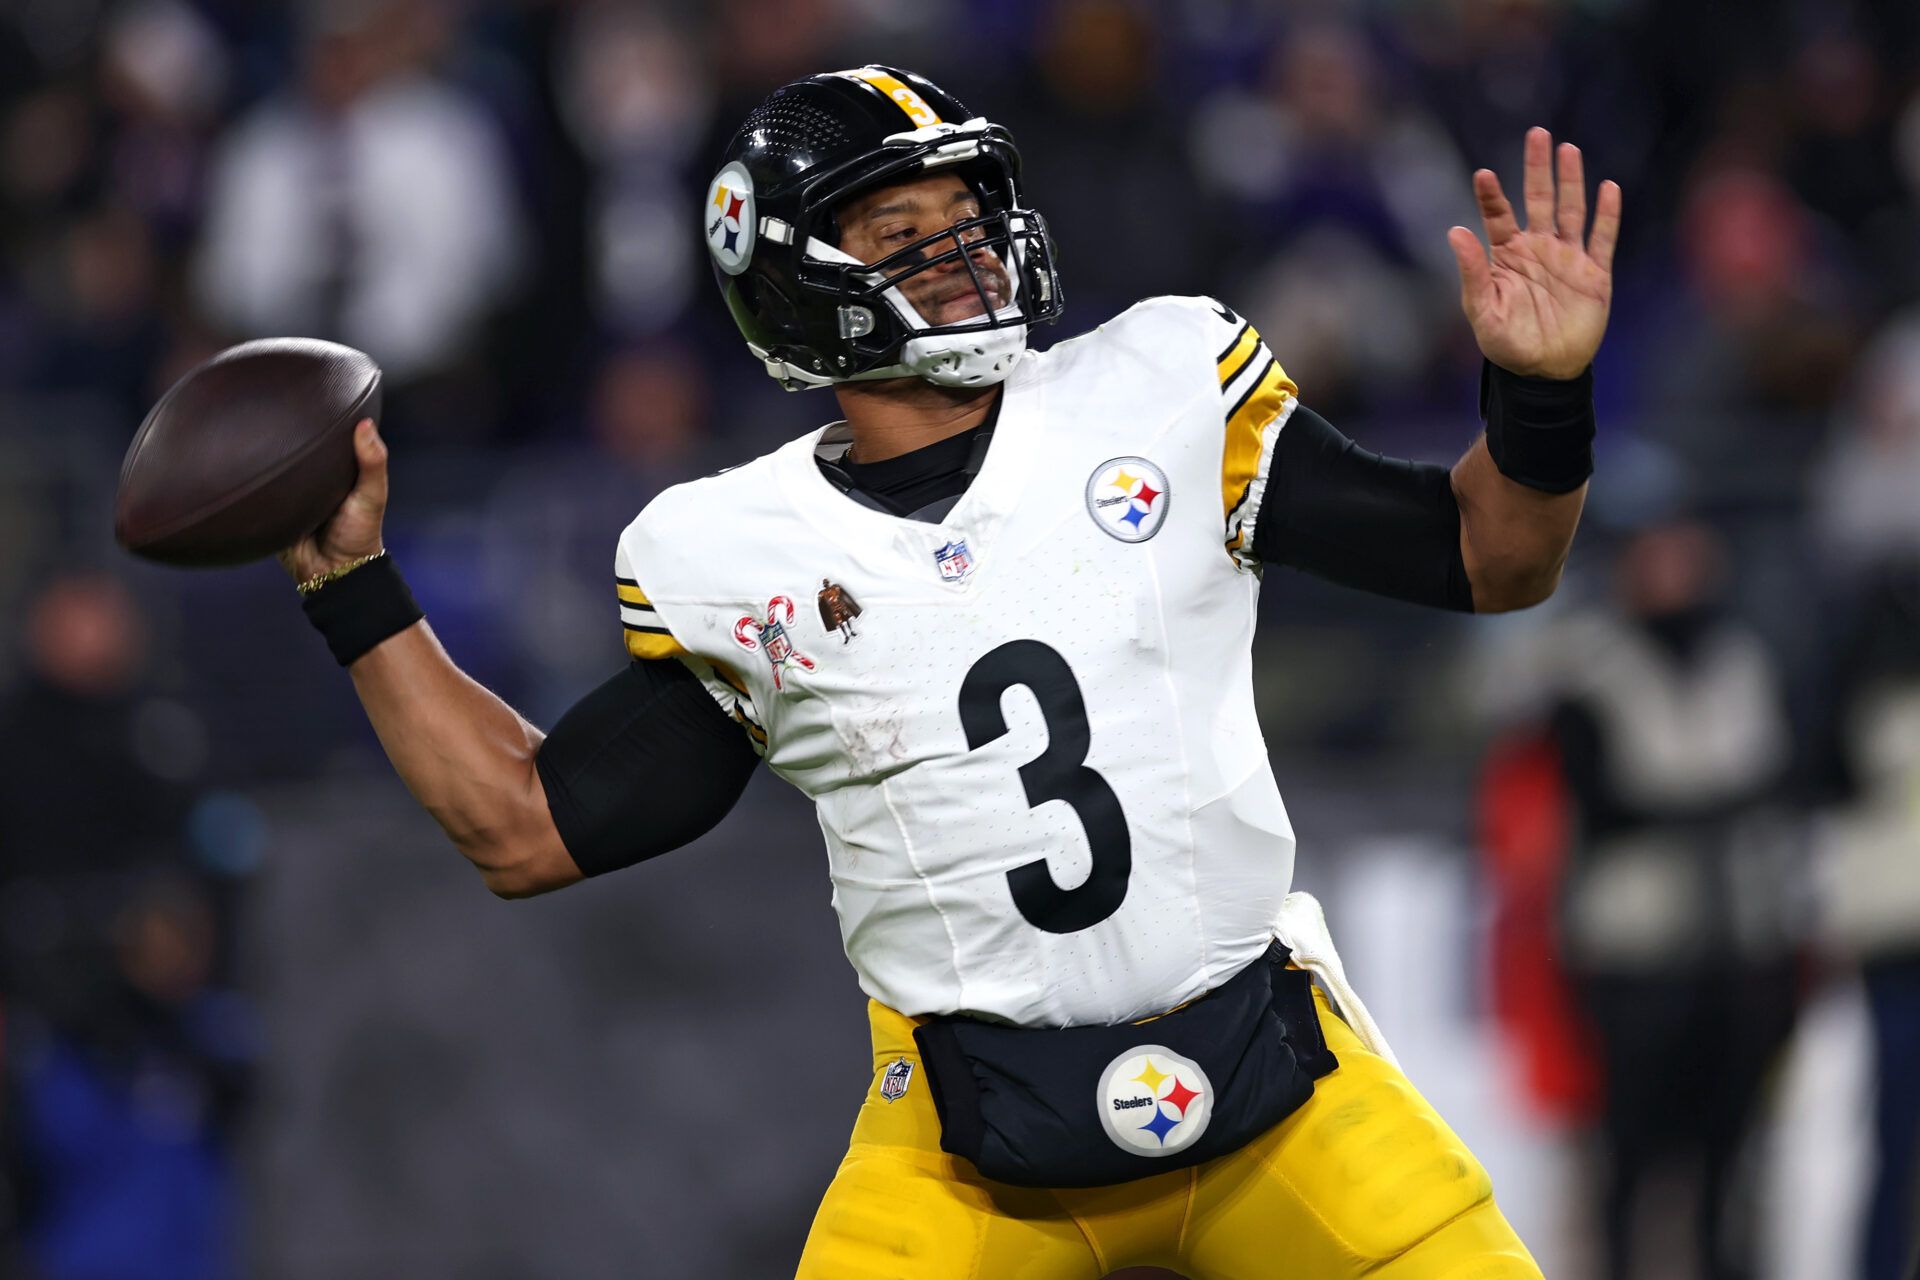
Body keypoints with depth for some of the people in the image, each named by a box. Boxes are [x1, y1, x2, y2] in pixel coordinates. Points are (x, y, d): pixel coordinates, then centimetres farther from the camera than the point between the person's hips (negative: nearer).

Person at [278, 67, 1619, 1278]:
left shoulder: (1155, 397, 2)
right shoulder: (737, 560, 3)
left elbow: (1488, 560, 4)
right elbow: (527, 832, 7)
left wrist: (1543, 394, -15)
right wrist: (355, 591, 4)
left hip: (1276, 1081, 1)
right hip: (971, 1139, 0)